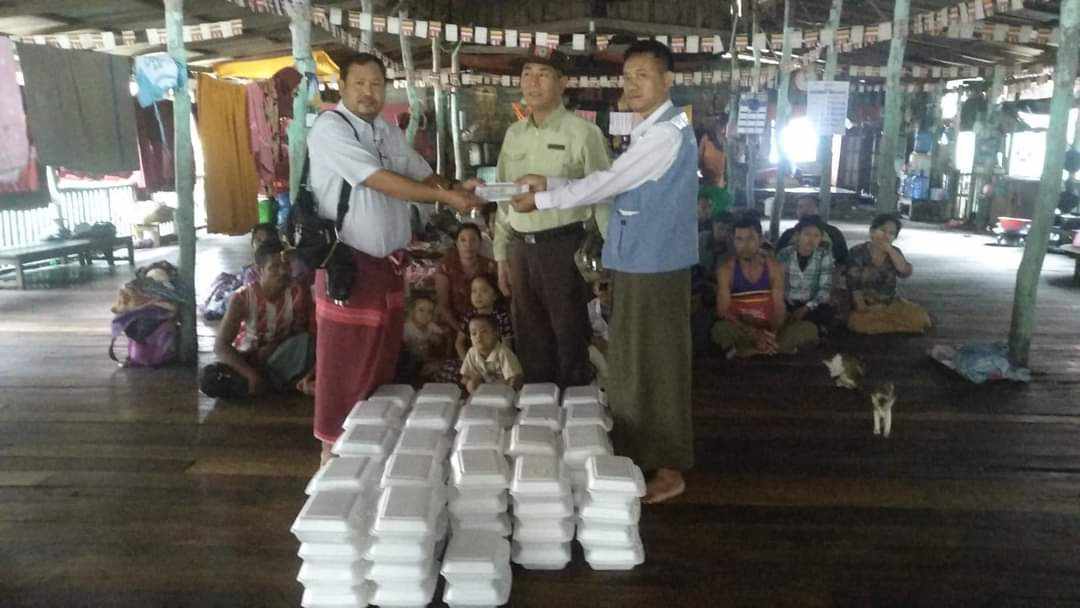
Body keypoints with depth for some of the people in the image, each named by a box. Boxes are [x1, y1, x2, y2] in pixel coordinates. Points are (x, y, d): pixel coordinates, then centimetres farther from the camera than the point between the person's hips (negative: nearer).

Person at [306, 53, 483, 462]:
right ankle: (334, 446, 15)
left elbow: (422, 175, 17)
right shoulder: (330, 128, -12)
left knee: (384, 355, 15)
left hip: (389, 260, 8)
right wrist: (445, 197, -21)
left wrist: (456, 190, -4)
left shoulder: (389, 132, 13)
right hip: (348, 263, -8)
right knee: (345, 361, 1)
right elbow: (380, 181, -21)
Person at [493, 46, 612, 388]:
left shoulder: (582, 133, -6)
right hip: (520, 247, 6)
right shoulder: (514, 134, 12)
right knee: (530, 337, 14)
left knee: (569, 336, 3)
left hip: (564, 245, -6)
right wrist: (502, 255, 15)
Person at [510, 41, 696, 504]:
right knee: (631, 362, 16)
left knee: (657, 364, -2)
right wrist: (550, 183, 8)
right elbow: (613, 186, 16)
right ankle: (636, 453, 29)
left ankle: (669, 469, 10)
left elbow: (606, 184, -16)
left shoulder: (666, 133, -16)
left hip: (656, 265, -10)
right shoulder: (649, 133, 17)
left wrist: (541, 199, -7)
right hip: (637, 262, 10)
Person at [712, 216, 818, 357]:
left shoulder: (774, 267, 1)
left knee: (809, 329, -20)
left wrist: (773, 334, -24)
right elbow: (723, 311, -12)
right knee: (720, 329, -36)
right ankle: (784, 346, -20)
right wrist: (753, 334, -25)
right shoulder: (726, 269, -7)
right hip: (741, 330, -3)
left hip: (769, 330, 3)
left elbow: (779, 307, -3)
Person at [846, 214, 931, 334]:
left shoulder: (894, 252, 6)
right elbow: (853, 285, -10)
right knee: (861, 321, -34)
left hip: (890, 302, 3)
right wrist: (861, 306, -21)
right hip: (865, 303, -3)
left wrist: (890, 250, -17)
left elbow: (906, 273, -12)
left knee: (918, 317, -19)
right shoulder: (858, 252, -7)